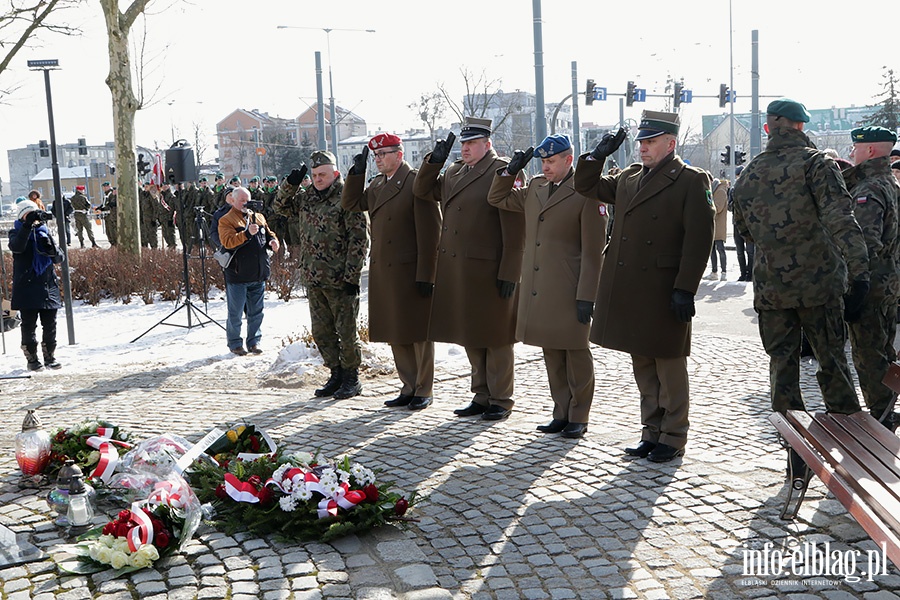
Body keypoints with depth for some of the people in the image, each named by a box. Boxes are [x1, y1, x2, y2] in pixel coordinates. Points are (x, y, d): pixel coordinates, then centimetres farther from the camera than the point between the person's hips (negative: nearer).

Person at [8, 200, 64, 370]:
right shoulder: (17, 233, 2)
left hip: (48, 287, 3)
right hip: (26, 288, -3)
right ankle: (31, 357, 11)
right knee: (29, 325, 1)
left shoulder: (44, 232, 11)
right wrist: (28, 225, -30)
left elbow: (59, 259, 6)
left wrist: (51, 247, -15)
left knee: (50, 324, 6)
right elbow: (17, 247, -23)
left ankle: (50, 356, 17)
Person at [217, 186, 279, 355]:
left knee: (256, 311, 12)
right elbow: (227, 241, -18)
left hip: (259, 274, 6)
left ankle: (254, 342, 23)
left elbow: (268, 234, 24)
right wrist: (247, 233, -29)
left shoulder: (258, 217, 15)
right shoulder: (226, 220, -4)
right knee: (235, 312, 2)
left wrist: (273, 241, 1)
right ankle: (235, 344, 14)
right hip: (237, 275, -5)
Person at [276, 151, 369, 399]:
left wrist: (351, 275, -17)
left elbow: (359, 239, -13)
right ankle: (336, 374, 26)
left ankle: (352, 378, 15)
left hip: (340, 280, -7)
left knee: (346, 330, 2)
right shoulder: (306, 198, 12)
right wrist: (290, 183, 4)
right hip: (313, 279, 7)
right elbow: (281, 206, 23)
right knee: (321, 331, 14)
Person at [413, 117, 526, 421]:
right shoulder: (453, 172, 14)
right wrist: (435, 159, 7)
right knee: (470, 336, 13)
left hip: (490, 270, -7)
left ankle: (501, 400, 15)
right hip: (457, 270, 7)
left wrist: (509, 273, -17)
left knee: (495, 338, 3)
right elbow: (422, 192, 22)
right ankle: (482, 396, 25)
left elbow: (515, 228, -14)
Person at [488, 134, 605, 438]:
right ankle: (561, 414, 22)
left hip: (569, 291, -6)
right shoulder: (534, 189, 12)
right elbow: (497, 199, 25)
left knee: (576, 353, 4)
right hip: (537, 290, 7)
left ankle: (578, 418, 15)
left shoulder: (585, 193, -8)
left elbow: (593, 251, -11)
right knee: (551, 354, 12)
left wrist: (586, 296, -15)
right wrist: (511, 170, 10)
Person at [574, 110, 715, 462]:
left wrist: (685, 288, -17)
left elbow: (699, 238, -12)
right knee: (642, 366, 14)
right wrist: (599, 154, 8)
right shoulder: (629, 178, 13)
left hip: (663, 293, -7)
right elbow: (586, 186, 24)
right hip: (627, 290, 7)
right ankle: (652, 433, 25)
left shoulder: (691, 180, -7)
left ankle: (672, 439, 15)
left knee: (669, 366, 4)